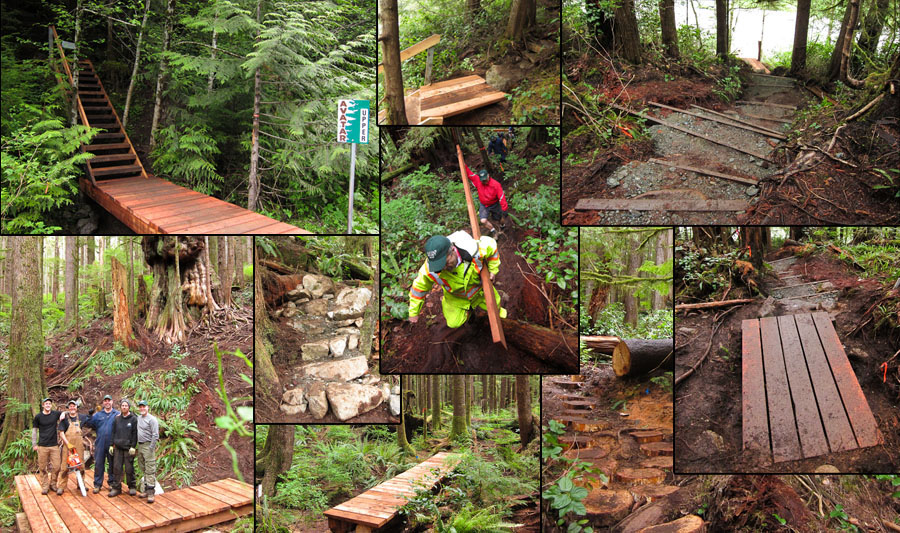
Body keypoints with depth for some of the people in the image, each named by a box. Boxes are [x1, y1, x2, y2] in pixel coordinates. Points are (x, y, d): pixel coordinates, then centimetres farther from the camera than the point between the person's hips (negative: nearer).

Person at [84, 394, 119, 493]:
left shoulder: (117, 414, 6)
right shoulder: (98, 414, 11)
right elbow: (87, 424, 5)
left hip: (112, 444, -1)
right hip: (100, 443, 1)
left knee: (112, 464, 7)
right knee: (98, 464, 3)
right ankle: (97, 484, 10)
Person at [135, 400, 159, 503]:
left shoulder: (152, 419, -9)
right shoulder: (138, 418, 14)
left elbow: (155, 435, -13)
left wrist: (151, 448, -16)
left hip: (148, 445, -8)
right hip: (140, 445, 8)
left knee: (150, 470, -10)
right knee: (144, 469, 11)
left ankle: (151, 492, -13)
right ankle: (146, 490, 17)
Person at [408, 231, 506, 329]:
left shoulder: (472, 249, -42)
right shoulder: (430, 270, -39)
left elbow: (491, 245, -20)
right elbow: (419, 288, -19)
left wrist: (493, 270, -11)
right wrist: (413, 312, -8)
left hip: (478, 286, 0)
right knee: (454, 323, 0)